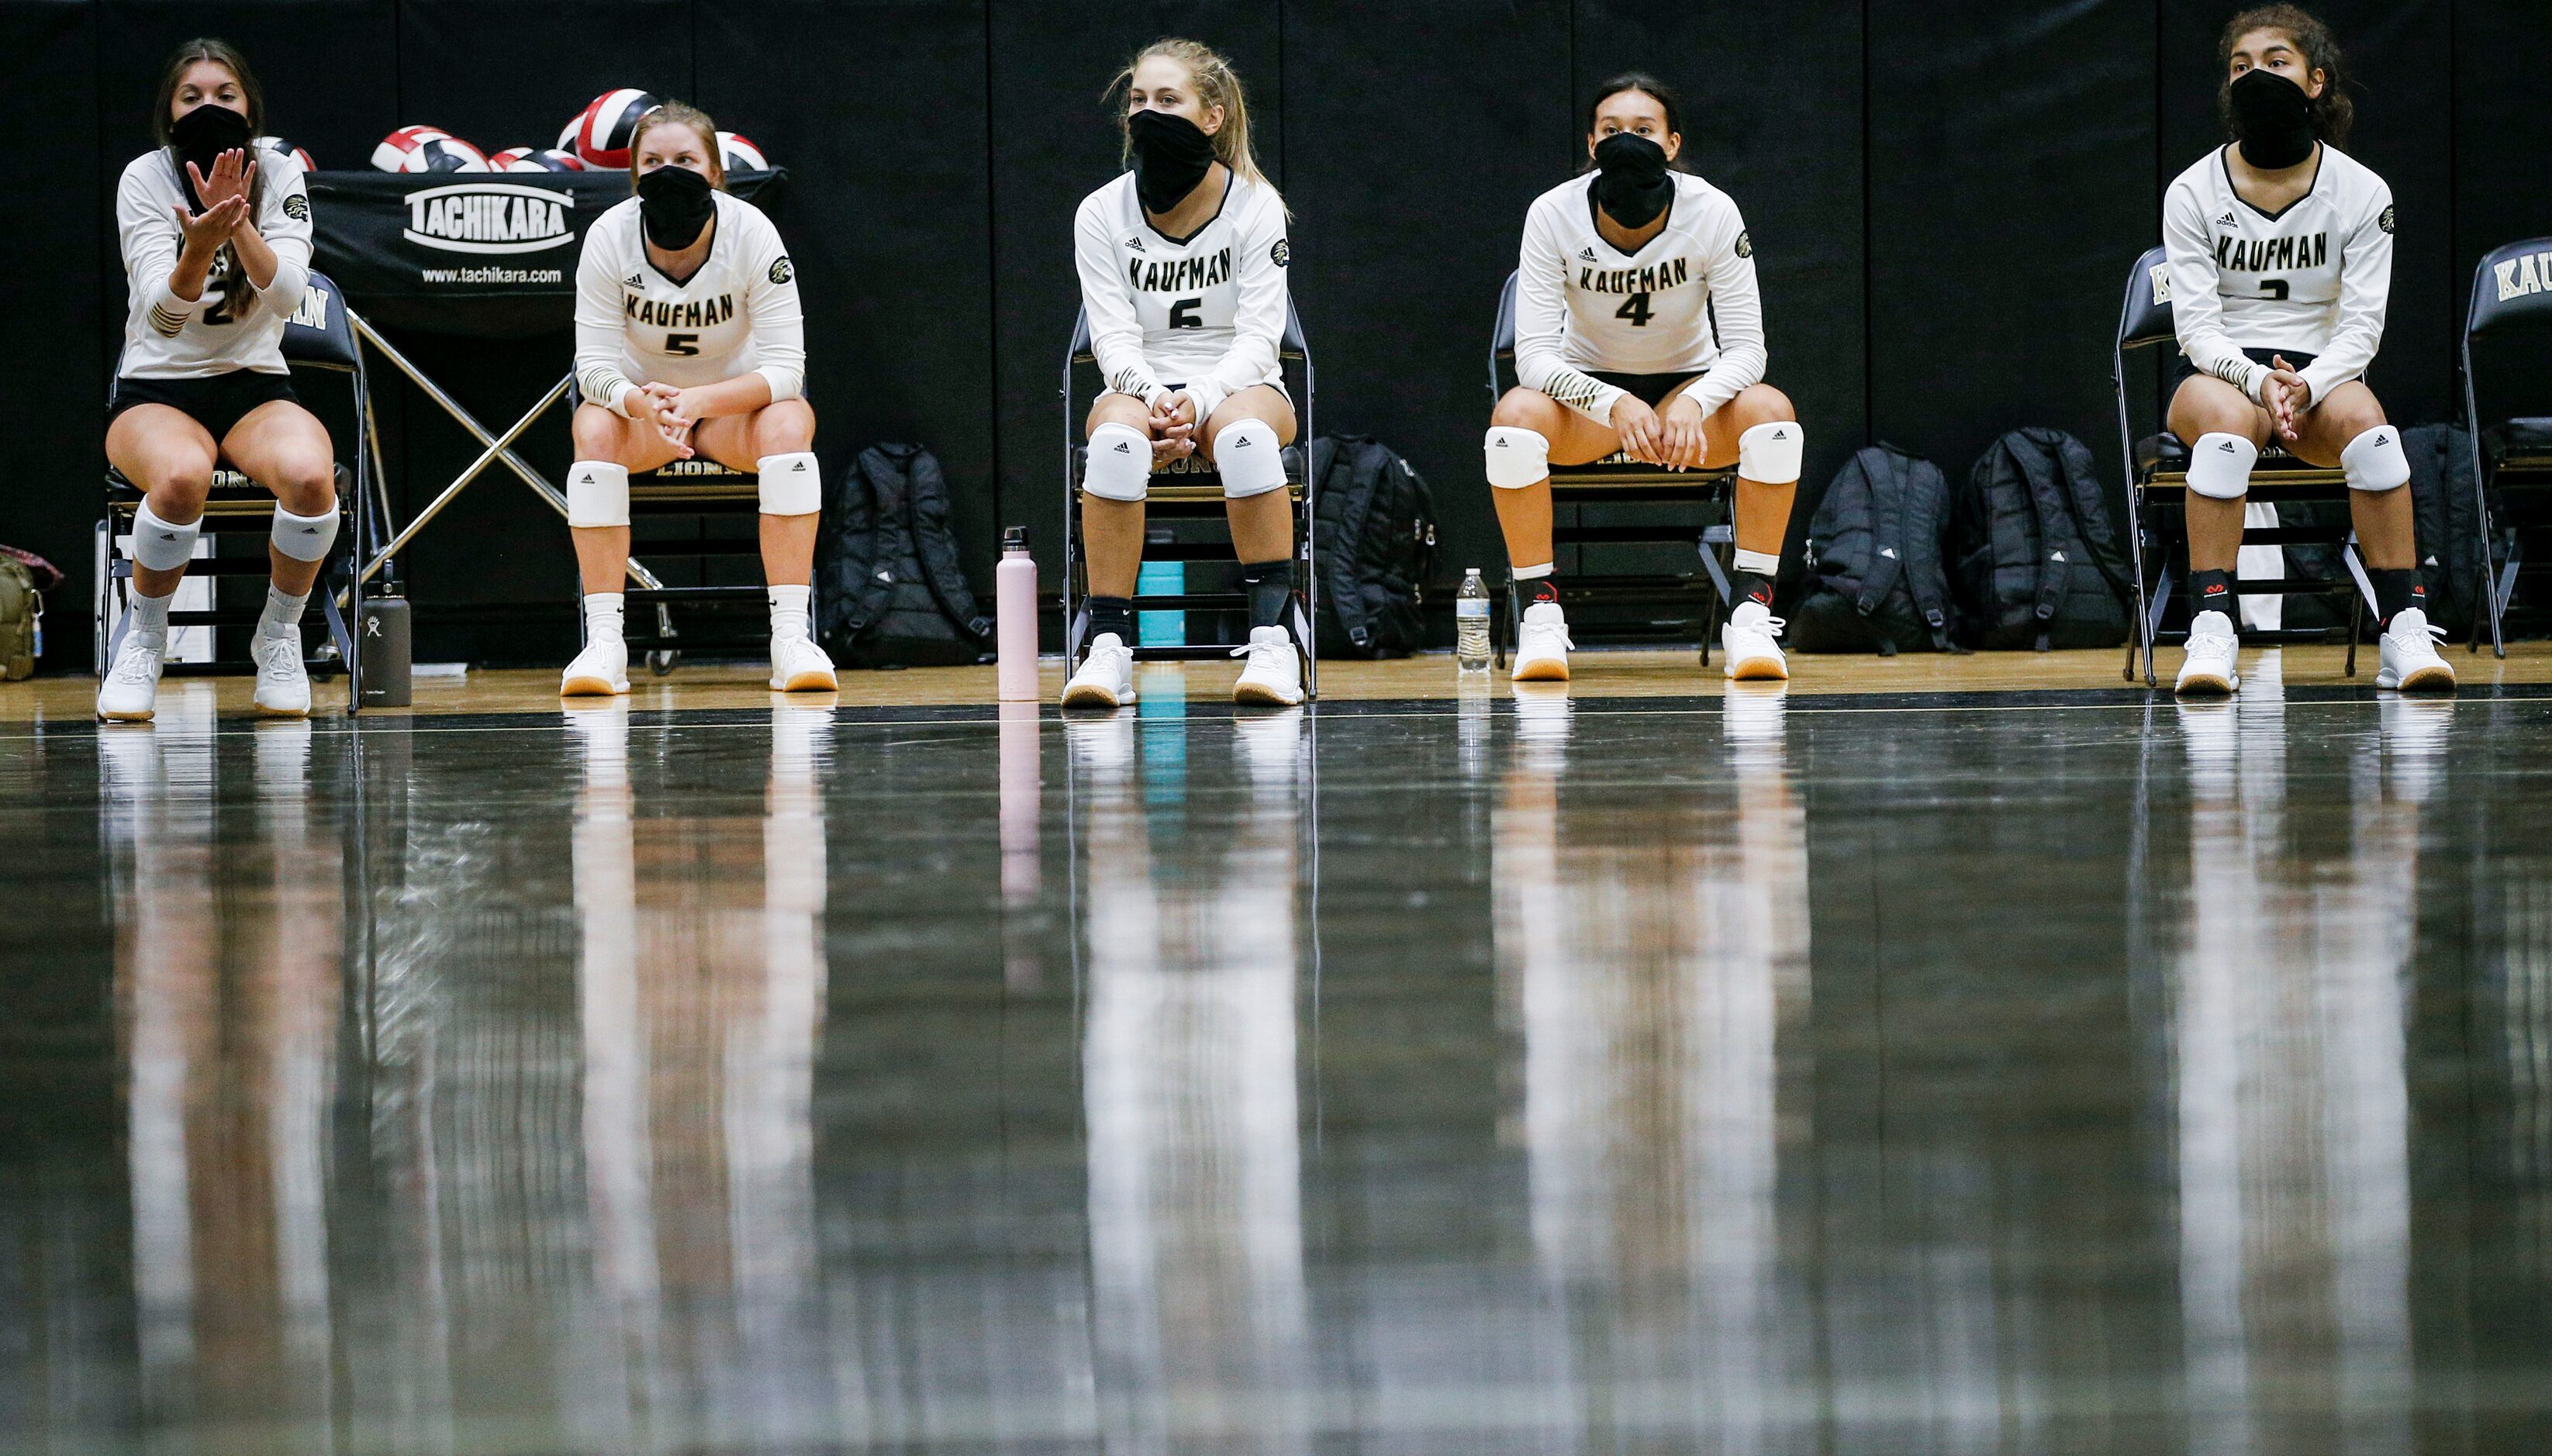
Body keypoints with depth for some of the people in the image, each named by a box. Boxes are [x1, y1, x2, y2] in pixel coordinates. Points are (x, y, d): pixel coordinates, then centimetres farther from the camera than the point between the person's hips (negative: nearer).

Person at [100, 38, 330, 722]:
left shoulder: (279, 176, 0)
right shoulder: (144, 179, -5)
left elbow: (285, 295, -15)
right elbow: (164, 309, -17)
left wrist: (239, 223, -31)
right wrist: (199, 247, -37)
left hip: (255, 387, 2)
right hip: (155, 390, -2)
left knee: (310, 475, -33)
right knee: (181, 477, -38)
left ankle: (278, 633, -6)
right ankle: (144, 635, -11)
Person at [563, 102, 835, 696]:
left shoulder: (752, 233, -20)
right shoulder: (608, 237, -18)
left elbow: (784, 367, -22)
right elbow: (595, 366, -18)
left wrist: (698, 400, -38)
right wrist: (643, 403, -41)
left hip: (739, 401, -1)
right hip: (640, 397, 1)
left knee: (788, 424, -33)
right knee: (594, 430, -32)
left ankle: (792, 637, -34)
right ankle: (603, 642, -31)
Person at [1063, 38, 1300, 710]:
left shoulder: (1255, 205, -5)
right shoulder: (1101, 214, -1)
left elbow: (1257, 335, -10)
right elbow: (1114, 338, -6)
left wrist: (1198, 400, -28)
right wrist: (1154, 400, -28)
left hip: (1236, 385, -1)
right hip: (1140, 386, 1)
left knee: (1244, 434, -38)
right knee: (1117, 437, -36)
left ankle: (1273, 641, -37)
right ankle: (1108, 649, -37)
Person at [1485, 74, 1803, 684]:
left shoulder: (1711, 211, -17)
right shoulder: (1553, 215, -18)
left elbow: (1746, 347, -18)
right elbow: (1534, 354, -22)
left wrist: (1693, 404, -40)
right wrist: (1614, 405, -40)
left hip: (1690, 386, 1)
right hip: (1588, 385, 0)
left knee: (1771, 411, -31)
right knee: (1515, 413, -33)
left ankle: (1751, 613, -24)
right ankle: (1540, 615, -24)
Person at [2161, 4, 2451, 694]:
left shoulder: (2362, 193, -1)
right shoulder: (2192, 192, -2)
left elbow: (2361, 325, -5)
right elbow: (2196, 324, -7)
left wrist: (2305, 387, -25)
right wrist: (2257, 381, -27)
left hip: (2320, 370, 1)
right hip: (2215, 369, -1)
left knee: (2365, 420, -34)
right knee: (2228, 422, -37)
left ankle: (2406, 633, -33)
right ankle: (2211, 635, -40)